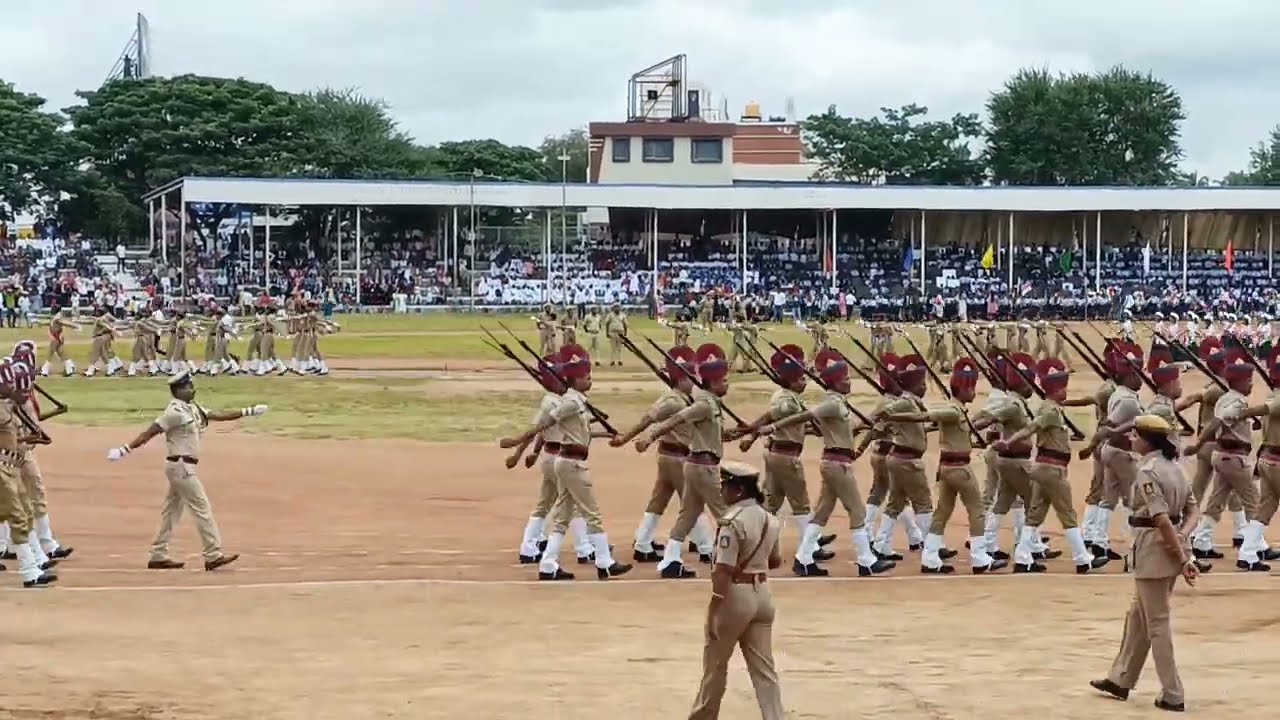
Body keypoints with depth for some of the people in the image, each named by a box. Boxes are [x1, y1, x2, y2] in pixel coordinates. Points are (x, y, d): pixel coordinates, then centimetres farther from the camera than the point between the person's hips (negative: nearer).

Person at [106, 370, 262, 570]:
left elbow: (217, 415, 18)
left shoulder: (192, 409, 13)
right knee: (202, 509, -8)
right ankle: (213, 556, -6)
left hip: (184, 467, 10)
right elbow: (149, 432, -18)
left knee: (172, 512, 12)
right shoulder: (175, 411, -15)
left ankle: (158, 556, 16)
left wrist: (247, 412, 16)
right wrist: (125, 450, -24)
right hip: (181, 466, -10)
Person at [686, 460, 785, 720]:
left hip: (735, 595, -7)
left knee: (715, 663, 13)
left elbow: (723, 572, -22)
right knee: (764, 668, 8)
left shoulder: (732, 521, -19)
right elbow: (775, 560, 18)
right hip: (762, 594, 7)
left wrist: (713, 610, -19)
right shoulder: (768, 519, 5)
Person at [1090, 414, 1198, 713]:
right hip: (1169, 547, 9)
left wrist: (1183, 559, -21)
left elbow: (1162, 519, -23)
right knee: (1138, 615, 20)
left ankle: (1173, 695, 6)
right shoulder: (1173, 467, 10)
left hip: (1154, 547, -9)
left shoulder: (1147, 471, -18)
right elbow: (1193, 509, 9)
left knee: (1157, 623, 1)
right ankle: (1121, 680, 30)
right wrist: (1182, 536, -7)